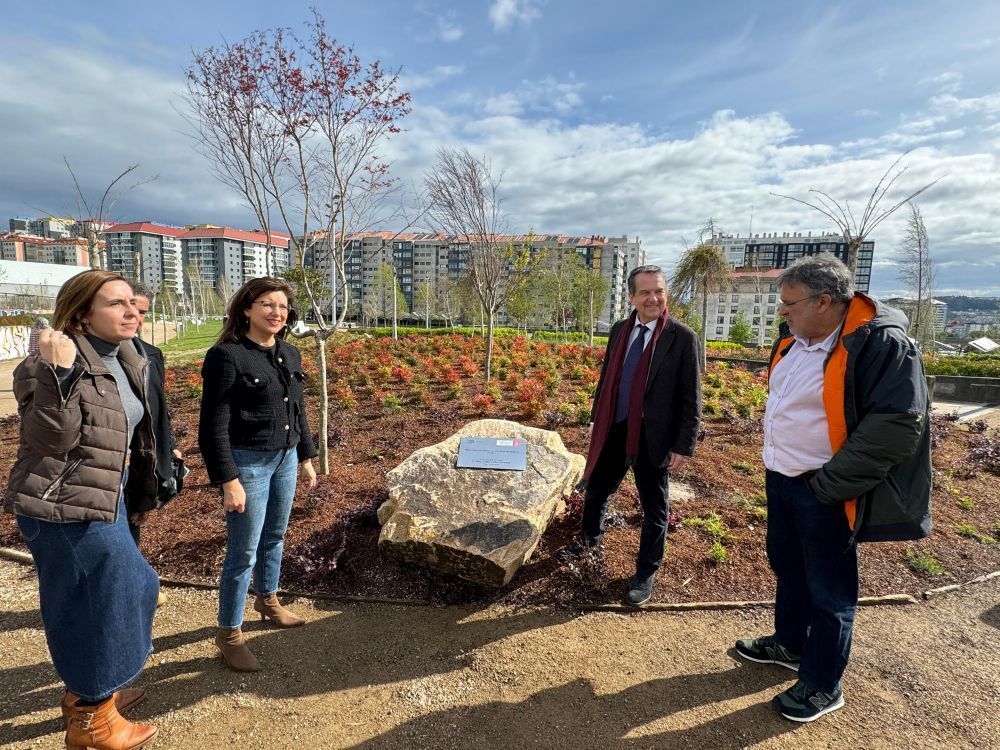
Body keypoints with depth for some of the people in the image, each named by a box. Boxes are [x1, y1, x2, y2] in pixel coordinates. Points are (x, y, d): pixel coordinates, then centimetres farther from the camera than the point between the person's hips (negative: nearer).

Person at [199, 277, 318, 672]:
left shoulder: (290, 354, 5)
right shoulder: (227, 355, -14)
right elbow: (214, 425, -15)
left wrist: (306, 457, 16)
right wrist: (228, 480, -18)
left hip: (285, 459, 7)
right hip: (248, 463, -6)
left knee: (275, 537, 21)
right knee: (243, 551, 3)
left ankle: (268, 600, 44)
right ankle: (229, 633, 21)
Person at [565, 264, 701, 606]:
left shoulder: (682, 337, -11)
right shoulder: (620, 330, 4)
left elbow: (691, 398, -10)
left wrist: (683, 446, -12)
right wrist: (595, 419, 15)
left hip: (653, 437, -5)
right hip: (614, 430, 5)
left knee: (654, 511, 11)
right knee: (595, 491, 21)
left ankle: (645, 574, 32)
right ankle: (591, 538, 50)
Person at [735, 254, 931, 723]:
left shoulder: (880, 344, -20)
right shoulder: (793, 338, 4)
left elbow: (898, 425, -24)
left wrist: (829, 483, -22)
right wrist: (775, 461, 11)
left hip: (823, 494, -8)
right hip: (780, 479, 8)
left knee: (828, 592, 9)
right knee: (787, 568, 23)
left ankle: (822, 685, 28)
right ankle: (790, 644, 45)